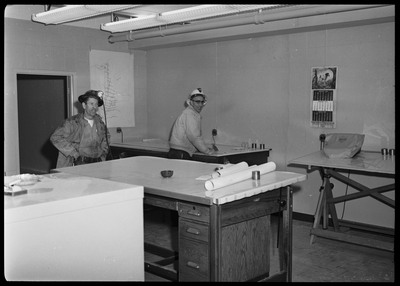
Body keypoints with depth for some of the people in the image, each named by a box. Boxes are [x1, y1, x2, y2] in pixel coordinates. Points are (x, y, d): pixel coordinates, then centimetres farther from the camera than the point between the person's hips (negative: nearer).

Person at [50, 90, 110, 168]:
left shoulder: (99, 122, 11)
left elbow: (106, 137, 30)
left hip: (97, 162, 4)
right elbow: (55, 137, -8)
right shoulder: (72, 122, -3)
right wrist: (73, 153, -11)